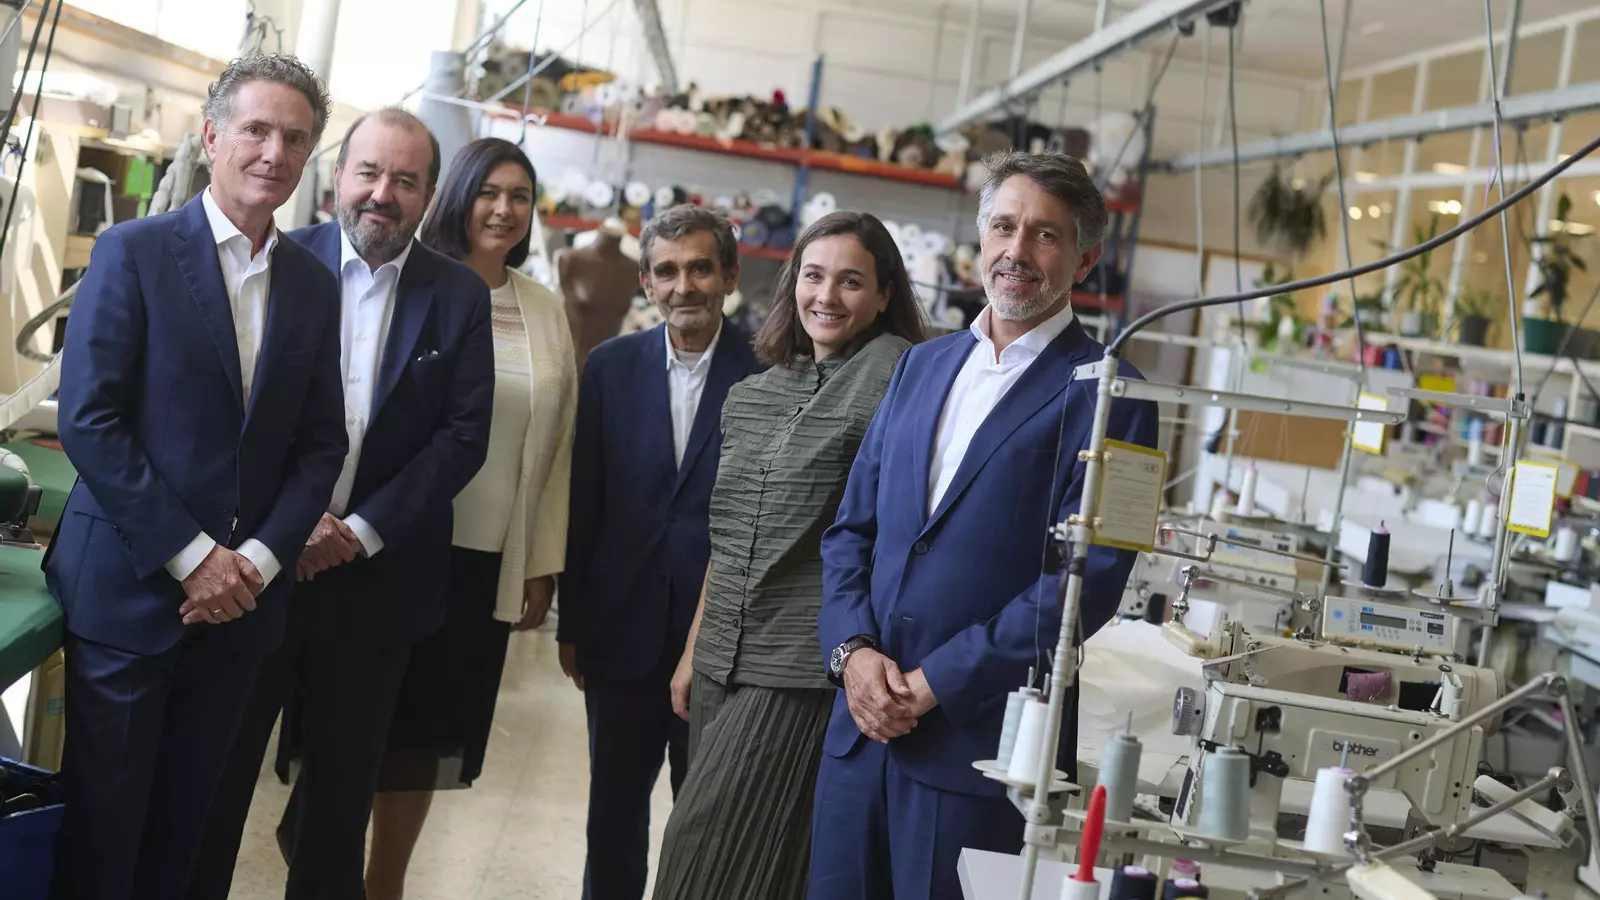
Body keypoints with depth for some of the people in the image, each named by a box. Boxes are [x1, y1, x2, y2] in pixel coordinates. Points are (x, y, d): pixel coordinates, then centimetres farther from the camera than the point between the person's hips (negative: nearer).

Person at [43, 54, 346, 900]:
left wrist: (260, 557, -6)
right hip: (129, 587, -4)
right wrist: (191, 554, -14)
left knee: (182, 822, 12)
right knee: (103, 821, 5)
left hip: (241, 596, 4)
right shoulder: (134, 251, -5)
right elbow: (87, 419, -11)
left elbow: (320, 442, 8)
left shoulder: (312, 284, 8)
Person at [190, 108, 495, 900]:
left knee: (344, 779, 14)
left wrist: (362, 530, -11)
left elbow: (464, 436, -3)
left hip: (375, 573, 1)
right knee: (218, 767, 8)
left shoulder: (459, 296, 1)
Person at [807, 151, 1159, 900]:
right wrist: (853, 650, -4)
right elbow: (851, 528, 13)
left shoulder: (1107, 395, -6)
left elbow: (1087, 577, -13)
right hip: (864, 721, 5)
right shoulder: (921, 366, 13)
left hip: (982, 738, -5)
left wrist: (936, 684, -14)